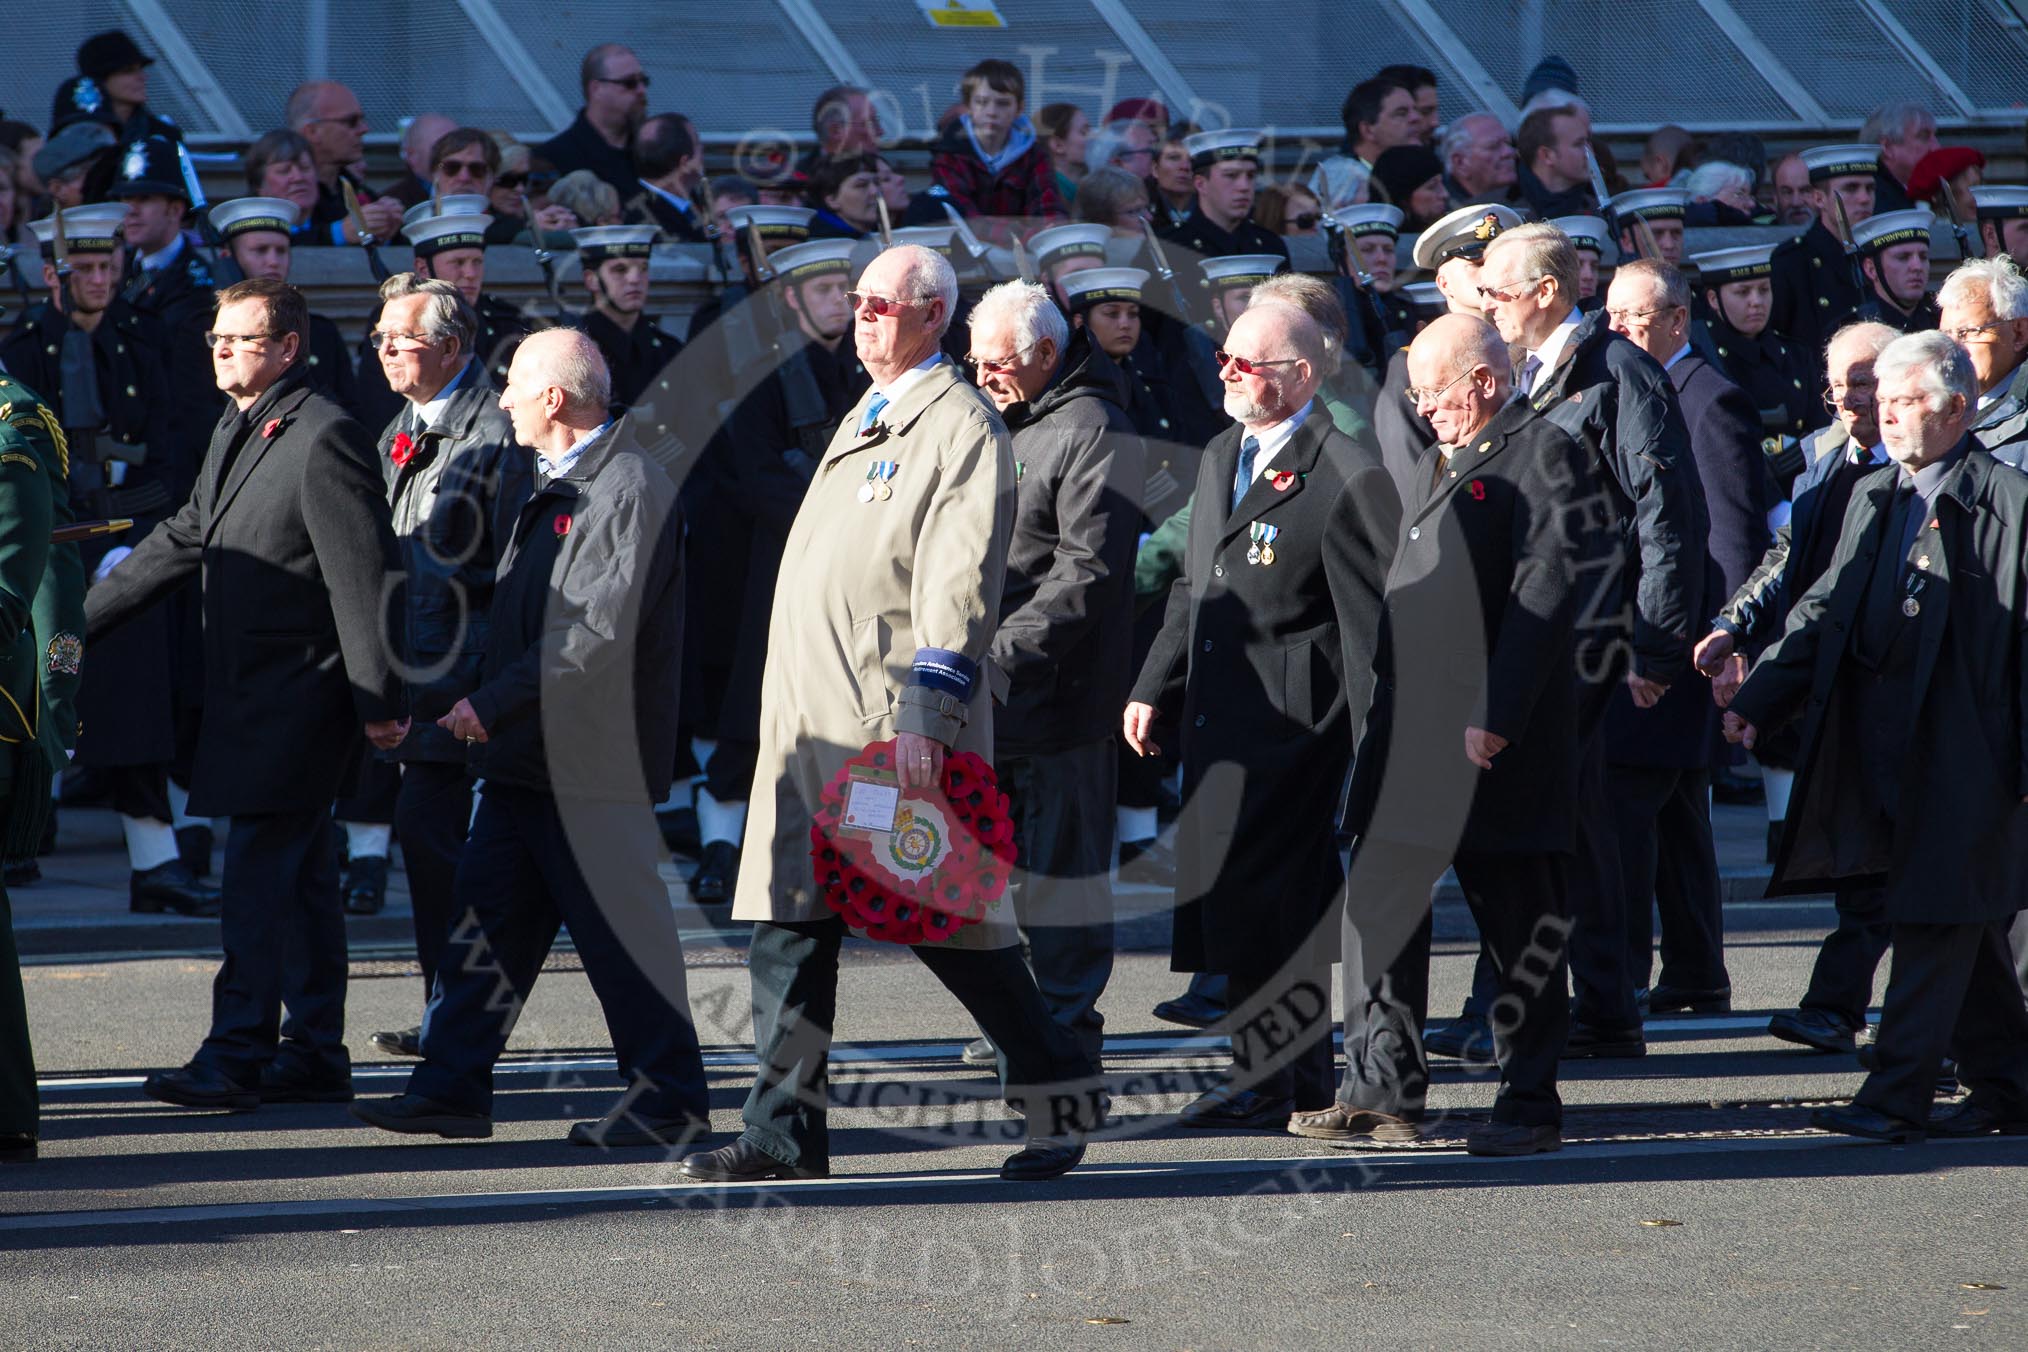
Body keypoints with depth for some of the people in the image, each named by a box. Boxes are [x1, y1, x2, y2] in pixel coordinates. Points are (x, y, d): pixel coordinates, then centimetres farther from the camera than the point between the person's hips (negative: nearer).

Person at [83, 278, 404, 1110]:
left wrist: (379, 702, -19)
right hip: (251, 694, 9)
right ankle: (314, 1055, 16)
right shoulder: (235, 434, 15)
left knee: (260, 870, -11)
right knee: (298, 873, 12)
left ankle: (237, 1056, -11)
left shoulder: (324, 440, -15)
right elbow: (183, 542, 22)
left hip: (302, 692, -9)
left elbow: (363, 576, -17)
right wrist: (80, 622, 21)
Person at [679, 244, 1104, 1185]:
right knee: (787, 924, 1)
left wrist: (925, 716, -22)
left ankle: (1058, 1097, 12)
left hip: (900, 720, -8)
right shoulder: (861, 424, 21)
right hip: (810, 719, 8)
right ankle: (783, 1132, 1)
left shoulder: (962, 426, -7)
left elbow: (960, 584, -15)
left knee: (948, 921, -2)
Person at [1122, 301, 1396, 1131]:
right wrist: (1155, 688, 19)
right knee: (1287, 905, 13)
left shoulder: (1348, 477, -11)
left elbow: (1373, 618, -12)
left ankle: (1266, 1083, -2)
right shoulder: (1220, 459, 16)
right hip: (1218, 715, 8)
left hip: (1289, 719, -8)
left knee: (1257, 900, -9)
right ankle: (1304, 1077, 21)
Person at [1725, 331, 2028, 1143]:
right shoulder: (1872, 499, 15)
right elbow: (1825, 612, 15)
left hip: (1962, 750, -7)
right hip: (1880, 746, 7)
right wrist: (1757, 702, 4)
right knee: (1962, 928, 14)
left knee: (1934, 923, -7)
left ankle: (1896, 1097, -7)